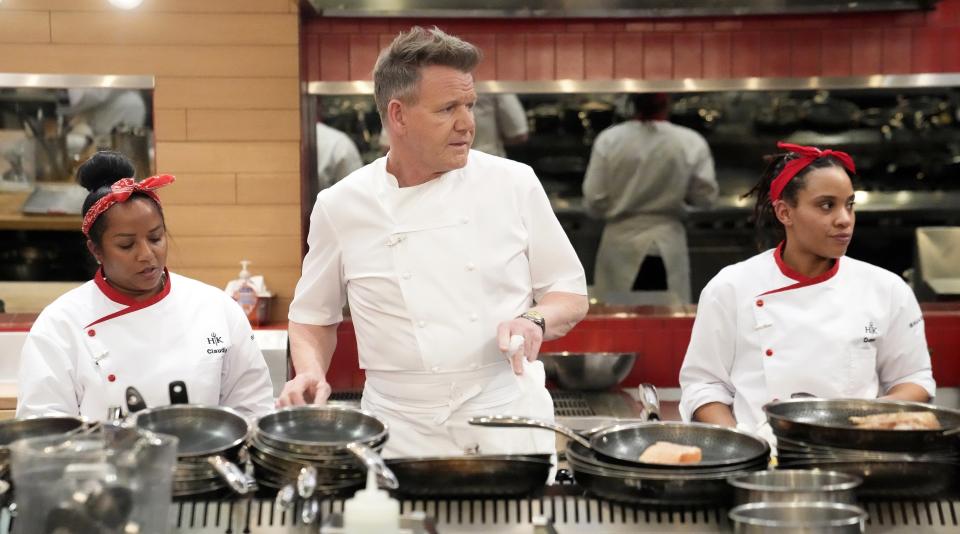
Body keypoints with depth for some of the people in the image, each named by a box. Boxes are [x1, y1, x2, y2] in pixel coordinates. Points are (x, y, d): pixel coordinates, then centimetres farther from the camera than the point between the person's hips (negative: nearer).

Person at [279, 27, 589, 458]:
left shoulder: (514, 184, -1)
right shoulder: (340, 207, -1)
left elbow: (571, 294, 6)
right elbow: (314, 316, 11)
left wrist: (535, 321, -14)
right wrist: (310, 373, -7)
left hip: (508, 423, 1)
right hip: (403, 434, 0)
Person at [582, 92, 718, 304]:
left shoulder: (608, 140, -10)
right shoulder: (691, 143, -10)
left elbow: (594, 201, -7)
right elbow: (705, 196, -2)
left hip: (622, 246, 0)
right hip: (667, 247, 0)